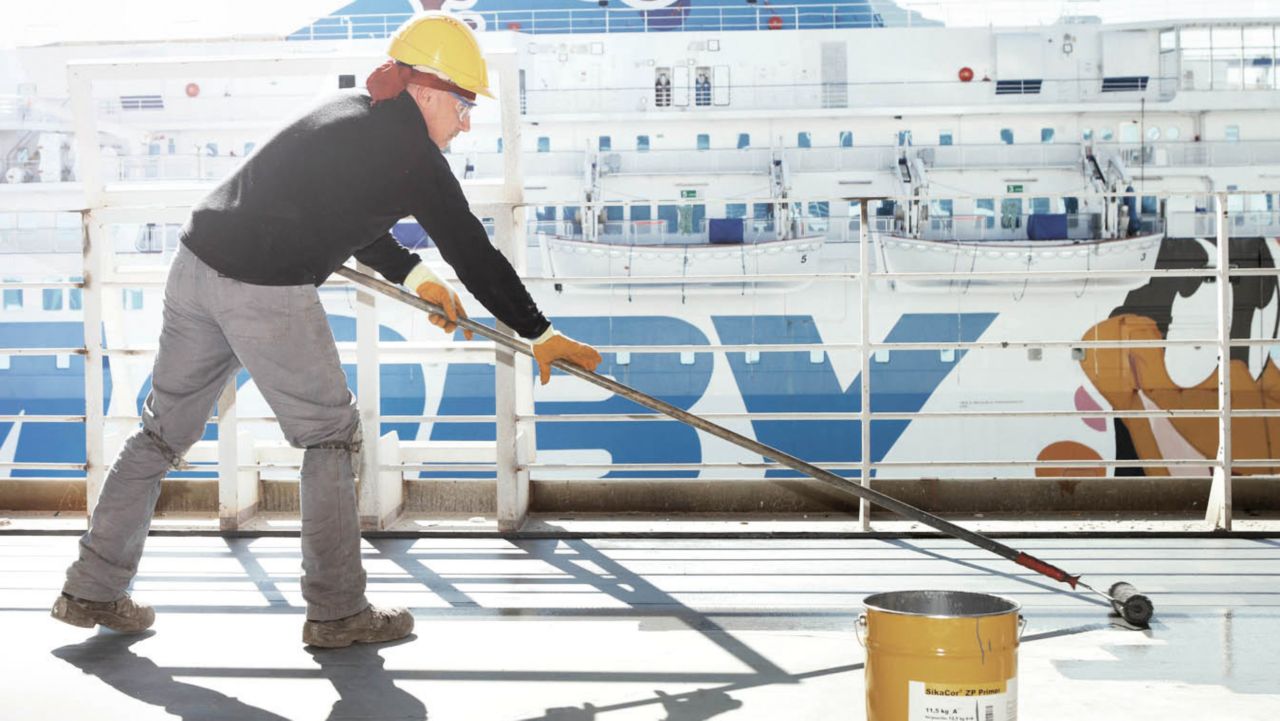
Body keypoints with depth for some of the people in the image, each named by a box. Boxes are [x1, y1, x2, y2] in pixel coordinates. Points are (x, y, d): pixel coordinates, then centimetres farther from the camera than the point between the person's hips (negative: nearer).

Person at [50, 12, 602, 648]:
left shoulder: (351, 115, 20)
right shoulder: (412, 152, -5)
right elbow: (472, 251, -4)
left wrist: (412, 272, 22)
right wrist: (540, 334, 4)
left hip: (197, 261, 8)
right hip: (269, 292, -8)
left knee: (164, 429, 17)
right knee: (330, 434, 6)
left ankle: (92, 590, 26)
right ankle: (336, 612, 12)